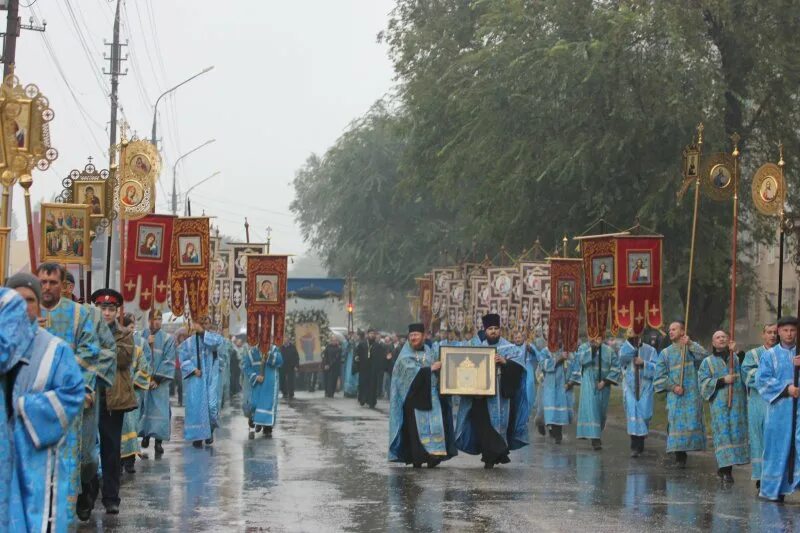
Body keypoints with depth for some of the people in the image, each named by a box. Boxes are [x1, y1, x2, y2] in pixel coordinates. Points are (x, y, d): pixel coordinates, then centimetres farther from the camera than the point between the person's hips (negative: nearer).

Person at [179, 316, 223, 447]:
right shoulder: (189, 342, 5)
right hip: (195, 378, 0)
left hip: (210, 378, 0)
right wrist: (193, 369, -12)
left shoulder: (212, 338, 7)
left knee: (211, 404, -8)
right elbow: (183, 359, 1)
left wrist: (202, 331, -14)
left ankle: (210, 431, 16)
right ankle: (197, 436, 4)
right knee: (196, 406, -4)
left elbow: (218, 341, -17)